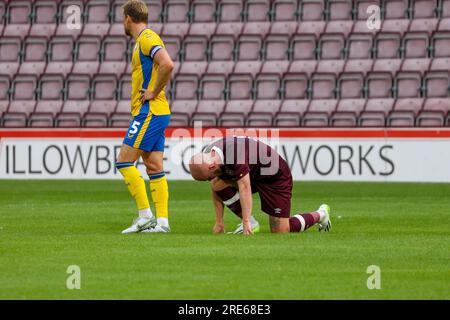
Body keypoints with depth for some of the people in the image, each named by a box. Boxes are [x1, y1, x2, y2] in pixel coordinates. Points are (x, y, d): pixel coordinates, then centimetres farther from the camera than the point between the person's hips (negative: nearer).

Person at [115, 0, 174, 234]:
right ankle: (162, 221, 3)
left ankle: (145, 215, -11)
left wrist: (153, 92, -18)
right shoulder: (144, 40, 20)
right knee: (154, 168, 6)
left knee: (124, 161, -11)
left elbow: (167, 65, -27)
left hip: (149, 111, -10)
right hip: (153, 113, 10)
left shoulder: (147, 38, -11)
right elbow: (163, 67, 32)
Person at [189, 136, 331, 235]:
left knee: (280, 232, -6)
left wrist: (246, 222, -41)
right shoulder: (208, 158, -12)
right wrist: (219, 223, -1)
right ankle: (249, 222, -3)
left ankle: (319, 215, 18)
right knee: (218, 185, -16)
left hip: (276, 176, -8)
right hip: (253, 175, 8)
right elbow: (215, 191, 0)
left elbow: (245, 188, -39)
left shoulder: (235, 156, -38)